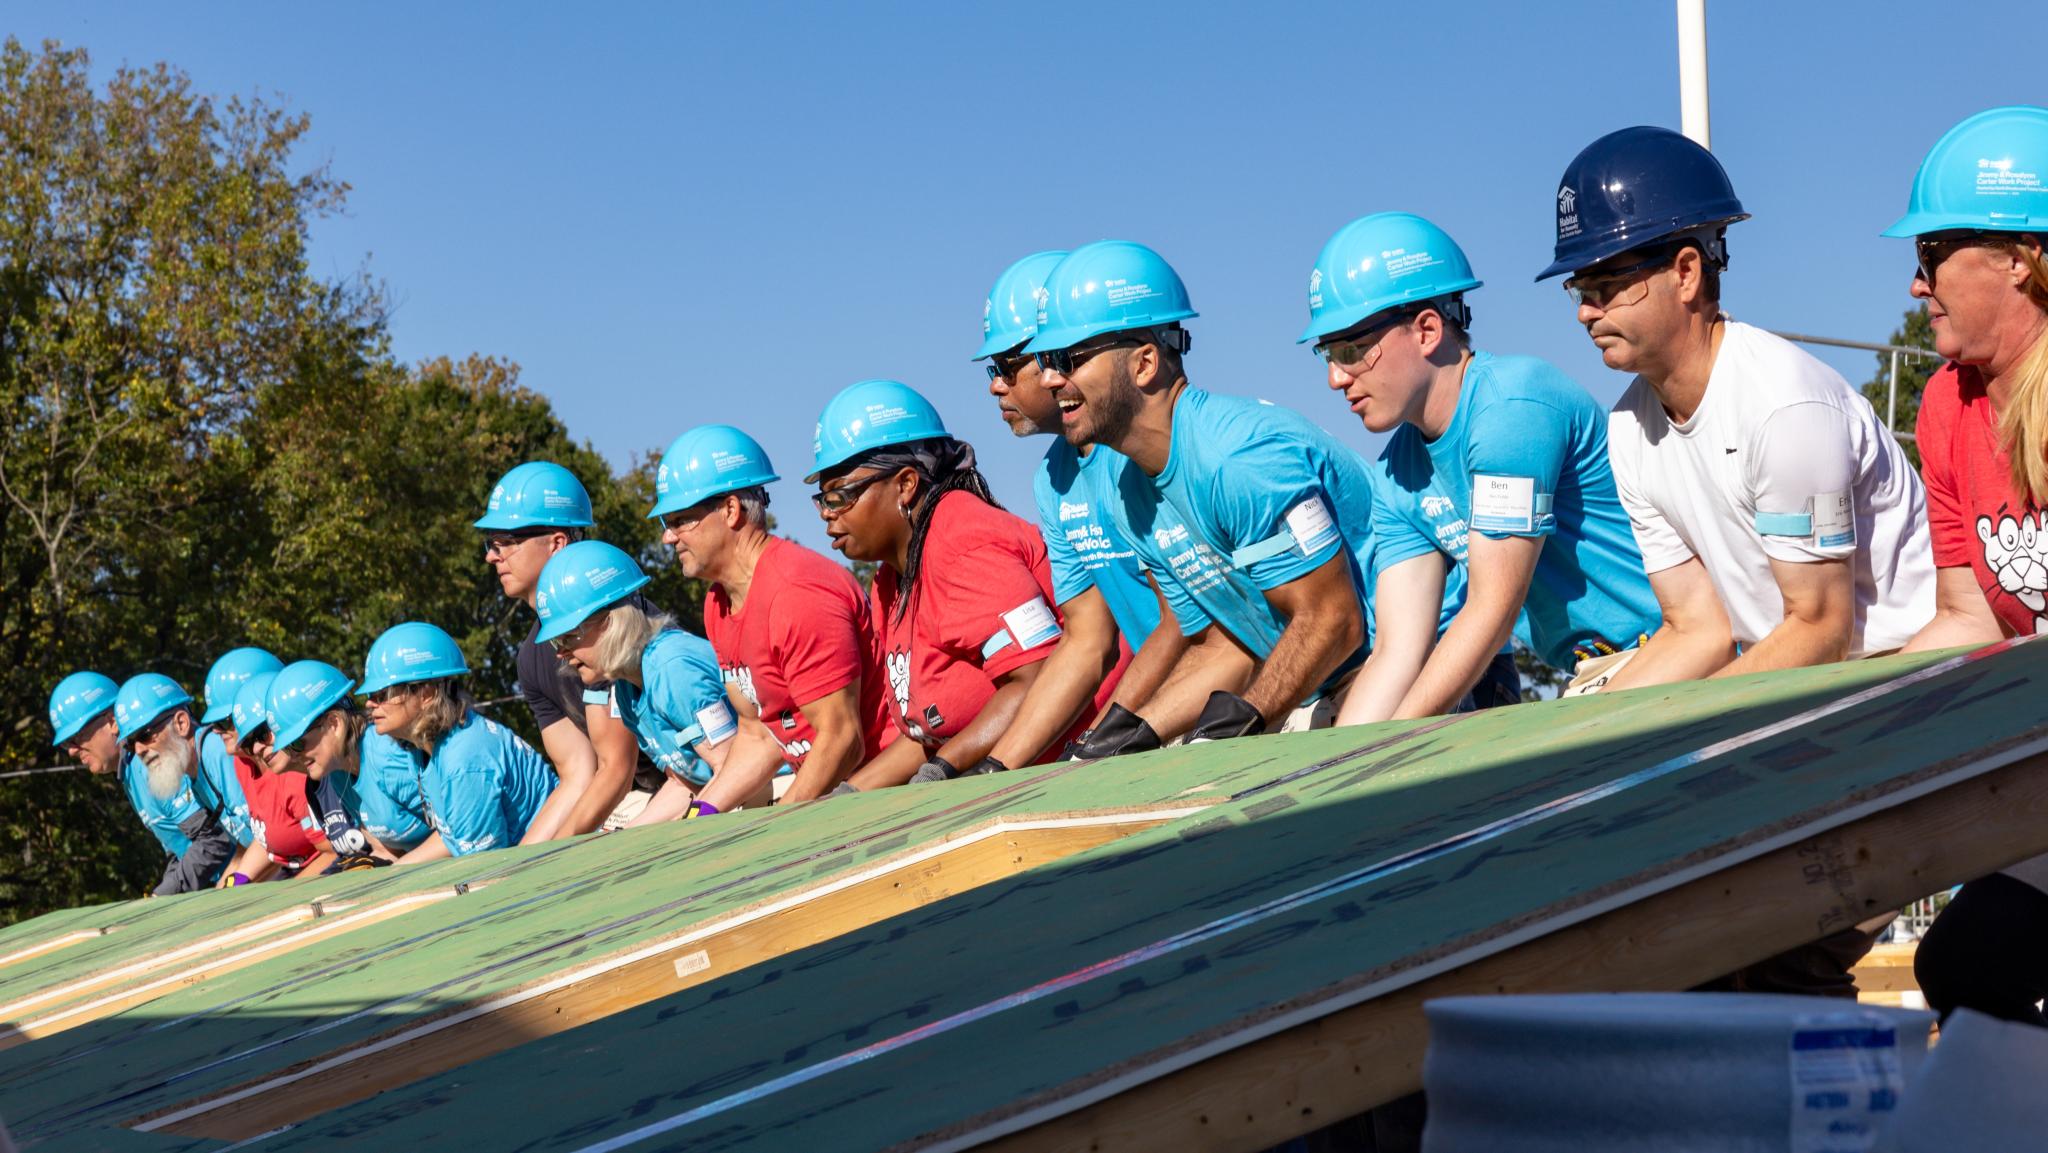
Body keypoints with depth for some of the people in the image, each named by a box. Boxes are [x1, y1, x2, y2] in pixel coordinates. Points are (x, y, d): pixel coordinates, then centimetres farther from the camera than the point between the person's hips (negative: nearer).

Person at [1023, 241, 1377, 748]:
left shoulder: (1240, 457, -22)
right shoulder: (1122, 490, 7)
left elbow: (1331, 621, -21)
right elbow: (1227, 645, 8)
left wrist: (1240, 721, -25)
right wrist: (1132, 732, -5)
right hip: (1308, 694, 9)